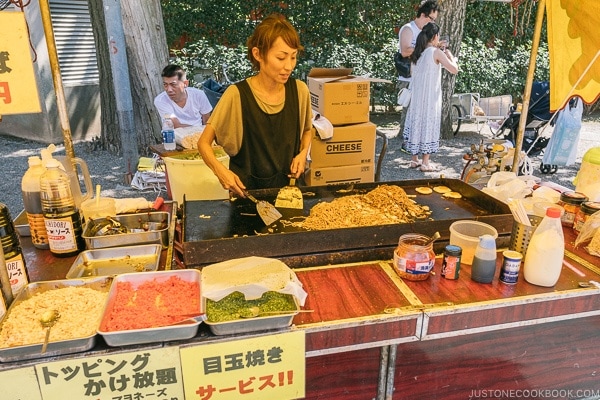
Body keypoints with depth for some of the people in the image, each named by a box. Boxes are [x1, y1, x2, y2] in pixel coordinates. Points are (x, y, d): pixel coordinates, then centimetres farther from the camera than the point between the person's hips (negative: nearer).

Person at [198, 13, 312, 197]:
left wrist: (303, 153, -4)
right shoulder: (237, 95, -15)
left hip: (287, 187, 2)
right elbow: (204, 143, -7)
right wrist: (220, 170, -24)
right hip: (246, 191, -2)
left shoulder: (299, 90, -5)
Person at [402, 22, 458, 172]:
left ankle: (414, 160, 18)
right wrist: (451, 56, 6)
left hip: (416, 96, 6)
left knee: (416, 123, 12)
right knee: (428, 125, 0)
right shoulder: (437, 53, -11)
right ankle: (425, 163, 4)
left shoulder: (417, 53, 7)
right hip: (431, 96, -6)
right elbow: (454, 70, -13)